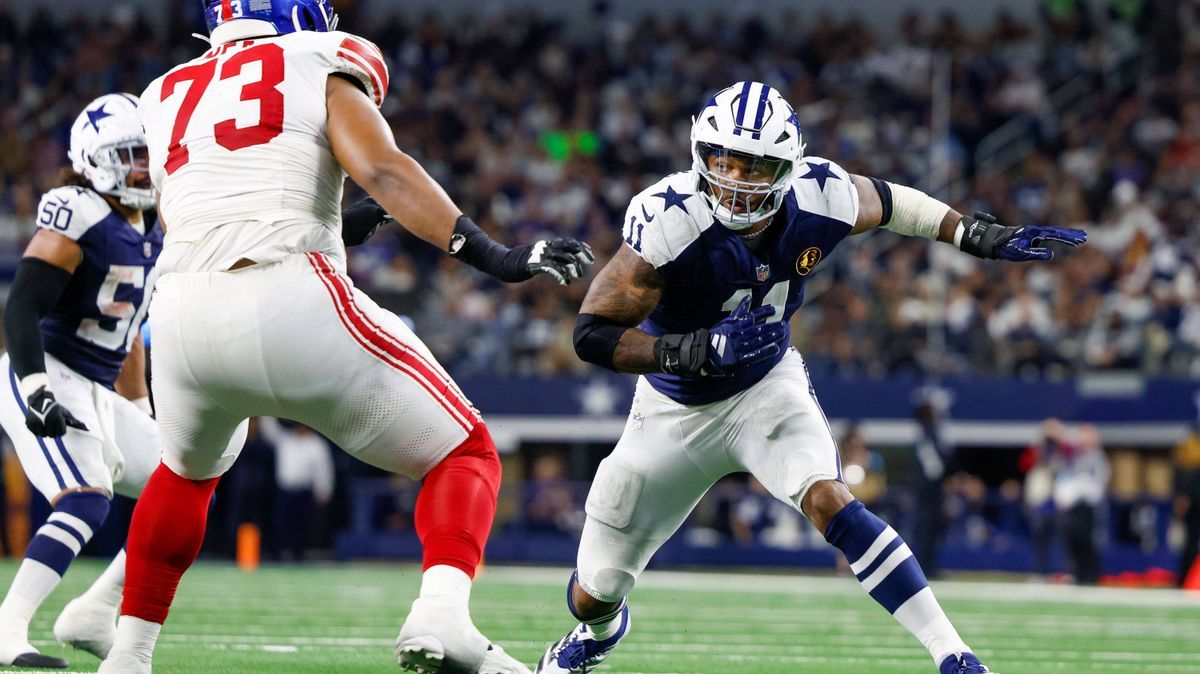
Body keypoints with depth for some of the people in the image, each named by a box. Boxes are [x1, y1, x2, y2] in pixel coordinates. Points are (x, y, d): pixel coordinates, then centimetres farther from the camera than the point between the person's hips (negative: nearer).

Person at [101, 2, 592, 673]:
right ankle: (440, 616, -18)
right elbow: (381, 168, -8)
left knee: (188, 470, 36)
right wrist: (493, 256, -14)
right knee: (464, 455, 8)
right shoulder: (321, 65, 10)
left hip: (183, 314, 5)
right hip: (292, 298, -5)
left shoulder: (166, 97, 24)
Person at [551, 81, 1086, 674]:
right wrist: (700, 349, -43)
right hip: (676, 409, -1)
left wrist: (982, 237, 4)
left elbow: (885, 202, 4)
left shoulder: (819, 199, -21)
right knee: (595, 594, 8)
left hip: (767, 386, 1)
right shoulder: (671, 222, -33)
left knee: (826, 499, -29)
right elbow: (592, 334, -32)